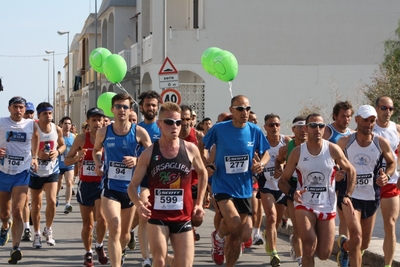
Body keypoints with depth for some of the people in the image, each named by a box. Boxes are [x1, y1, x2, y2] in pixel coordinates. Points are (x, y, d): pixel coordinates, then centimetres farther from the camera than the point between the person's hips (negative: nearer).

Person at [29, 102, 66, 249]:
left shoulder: (57, 129, -3)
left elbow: (63, 145, 12)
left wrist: (58, 152, -10)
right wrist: (37, 154, -24)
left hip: (52, 171, 2)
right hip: (36, 171, -1)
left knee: (51, 201, -10)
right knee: (36, 204, 7)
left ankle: (48, 230, 12)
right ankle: (37, 234, 21)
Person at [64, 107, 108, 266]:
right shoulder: (82, 138, -3)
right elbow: (67, 161, 0)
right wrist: (78, 157, -19)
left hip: (102, 183, -1)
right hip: (85, 184, 1)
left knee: (101, 217, -20)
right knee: (87, 224, 8)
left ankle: (99, 246, 7)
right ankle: (88, 252, 29)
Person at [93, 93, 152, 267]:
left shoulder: (139, 132, -6)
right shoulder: (103, 132, 0)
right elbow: (96, 150, 20)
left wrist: (137, 160, -18)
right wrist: (97, 163, 0)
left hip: (131, 187, 1)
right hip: (110, 187, -1)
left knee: (125, 232, 18)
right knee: (115, 229, -19)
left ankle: (121, 252, 50)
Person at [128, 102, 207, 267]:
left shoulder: (190, 149, -1)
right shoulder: (149, 153, -4)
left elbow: (203, 173, 18)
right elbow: (133, 185, -1)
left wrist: (199, 203, 11)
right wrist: (138, 203, -22)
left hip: (183, 218, 2)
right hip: (157, 217, -2)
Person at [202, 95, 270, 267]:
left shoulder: (255, 131, -1)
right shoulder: (219, 129, -8)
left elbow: (266, 153, 11)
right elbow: (202, 147, 6)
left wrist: (261, 163, -10)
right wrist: (206, 164, -10)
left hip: (244, 189, 4)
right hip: (223, 186, -4)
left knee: (243, 236, 6)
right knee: (234, 223, -26)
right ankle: (218, 237, 9)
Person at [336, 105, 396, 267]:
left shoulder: (382, 143, -3)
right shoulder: (344, 142, -5)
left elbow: (392, 163, 10)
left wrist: (386, 176, -10)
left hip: (371, 197, 3)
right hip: (349, 195, -3)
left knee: (364, 244, 12)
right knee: (356, 237, -20)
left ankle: (344, 245, 45)